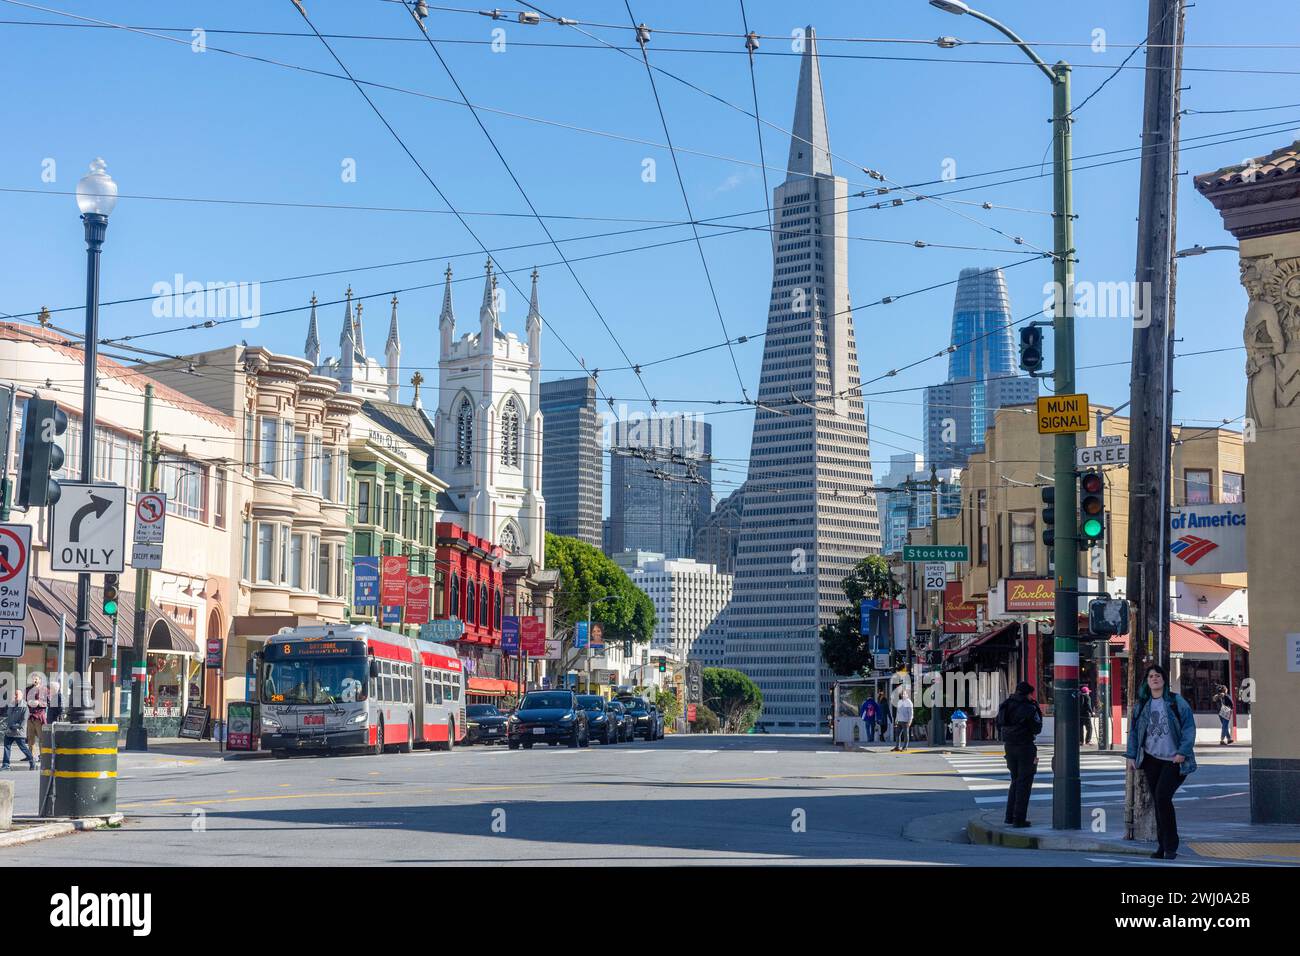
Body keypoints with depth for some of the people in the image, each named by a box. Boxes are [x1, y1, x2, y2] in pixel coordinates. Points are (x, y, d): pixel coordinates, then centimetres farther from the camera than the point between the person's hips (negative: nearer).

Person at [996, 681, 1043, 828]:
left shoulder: (1005, 705, 5)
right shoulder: (1028, 708, -14)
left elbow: (999, 726, 12)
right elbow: (1037, 729, -8)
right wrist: (1037, 711, 0)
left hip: (1009, 746, 6)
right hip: (1025, 747, -6)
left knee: (1016, 780, 19)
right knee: (1024, 783, 1)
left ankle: (1010, 816, 19)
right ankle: (1019, 819, -1)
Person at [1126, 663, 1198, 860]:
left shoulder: (1176, 702, -3)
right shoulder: (1141, 705, 9)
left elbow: (1189, 727, -5)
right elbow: (1134, 731, 13)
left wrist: (1183, 752, -12)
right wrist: (1132, 756, 7)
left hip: (1173, 760, -4)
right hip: (1151, 759, 4)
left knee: (1162, 796, -16)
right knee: (1157, 801, 7)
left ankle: (1170, 846, -6)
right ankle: (1162, 846, 16)